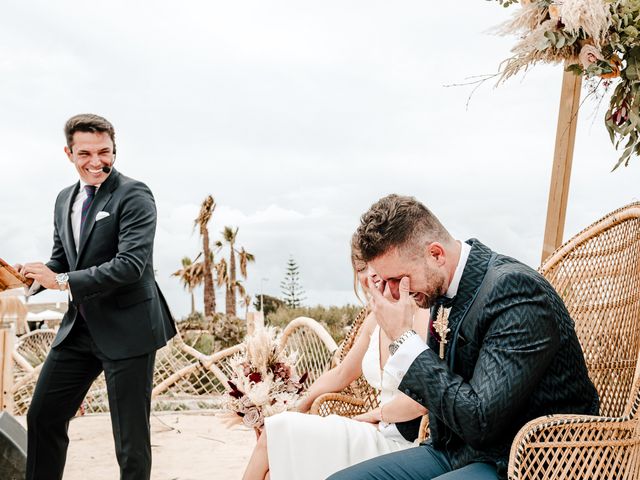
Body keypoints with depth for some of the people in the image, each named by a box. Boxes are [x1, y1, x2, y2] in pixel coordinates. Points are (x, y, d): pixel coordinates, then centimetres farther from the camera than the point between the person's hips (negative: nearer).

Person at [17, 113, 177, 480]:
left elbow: (131, 264, -22)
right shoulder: (65, 198, 12)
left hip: (126, 328, -7)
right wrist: (30, 274, -3)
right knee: (43, 417, 15)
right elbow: (61, 260, 18)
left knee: (131, 433, 3)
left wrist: (64, 282, -20)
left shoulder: (134, 195, -12)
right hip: (79, 326, 8)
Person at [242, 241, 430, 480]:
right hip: (382, 435, 7)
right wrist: (297, 409, 17)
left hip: (404, 443, -7)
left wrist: (375, 414, -7)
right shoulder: (373, 321, 10)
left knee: (278, 430, -11)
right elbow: (341, 375, 23)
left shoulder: (420, 315, -15)